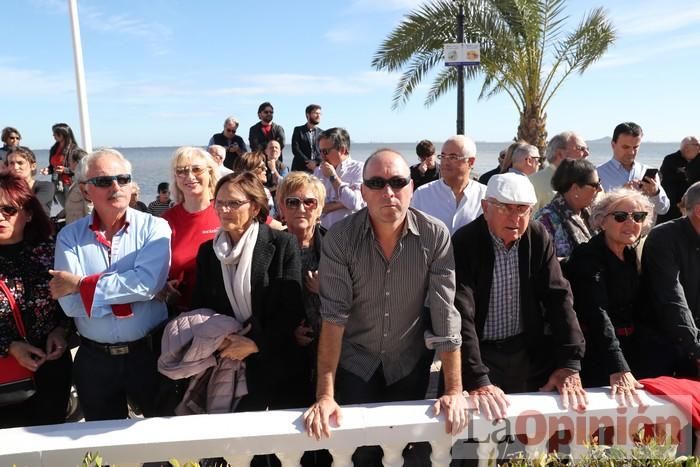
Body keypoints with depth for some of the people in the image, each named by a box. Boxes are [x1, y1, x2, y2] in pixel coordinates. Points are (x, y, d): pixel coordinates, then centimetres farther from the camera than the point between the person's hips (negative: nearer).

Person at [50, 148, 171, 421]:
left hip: (149, 352, -2)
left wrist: (80, 284, -16)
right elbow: (70, 304, -13)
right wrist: (131, 295, -19)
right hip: (93, 358, 2)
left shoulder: (153, 228, -8)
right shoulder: (69, 236, -2)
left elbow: (146, 283, -24)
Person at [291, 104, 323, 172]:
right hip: (300, 168, -1)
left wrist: (316, 162, -14)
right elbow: (295, 149, -3)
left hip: (317, 168, 1)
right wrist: (308, 162, -13)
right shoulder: (298, 130, 7)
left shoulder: (321, 133, 12)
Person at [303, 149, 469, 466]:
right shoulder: (340, 238, -17)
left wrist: (454, 390, -18)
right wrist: (325, 395, -23)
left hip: (411, 362, 1)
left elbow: (445, 312, -16)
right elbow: (334, 315, -20)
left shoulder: (435, 236, -16)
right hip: (355, 363, 0)